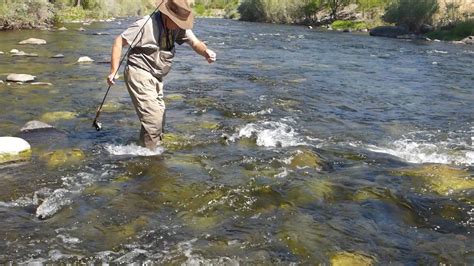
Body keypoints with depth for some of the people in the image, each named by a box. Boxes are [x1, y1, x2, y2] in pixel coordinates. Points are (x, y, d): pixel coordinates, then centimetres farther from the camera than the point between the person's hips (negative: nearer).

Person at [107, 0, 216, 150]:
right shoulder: (146, 25, -20)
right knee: (153, 117, -14)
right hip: (139, 75, -8)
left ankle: (153, 150, 34)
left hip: (155, 78, 8)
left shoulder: (178, 27, -1)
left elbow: (194, 42, -11)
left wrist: (206, 52, -34)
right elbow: (119, 41, -17)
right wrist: (113, 71, -22)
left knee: (159, 119, 17)